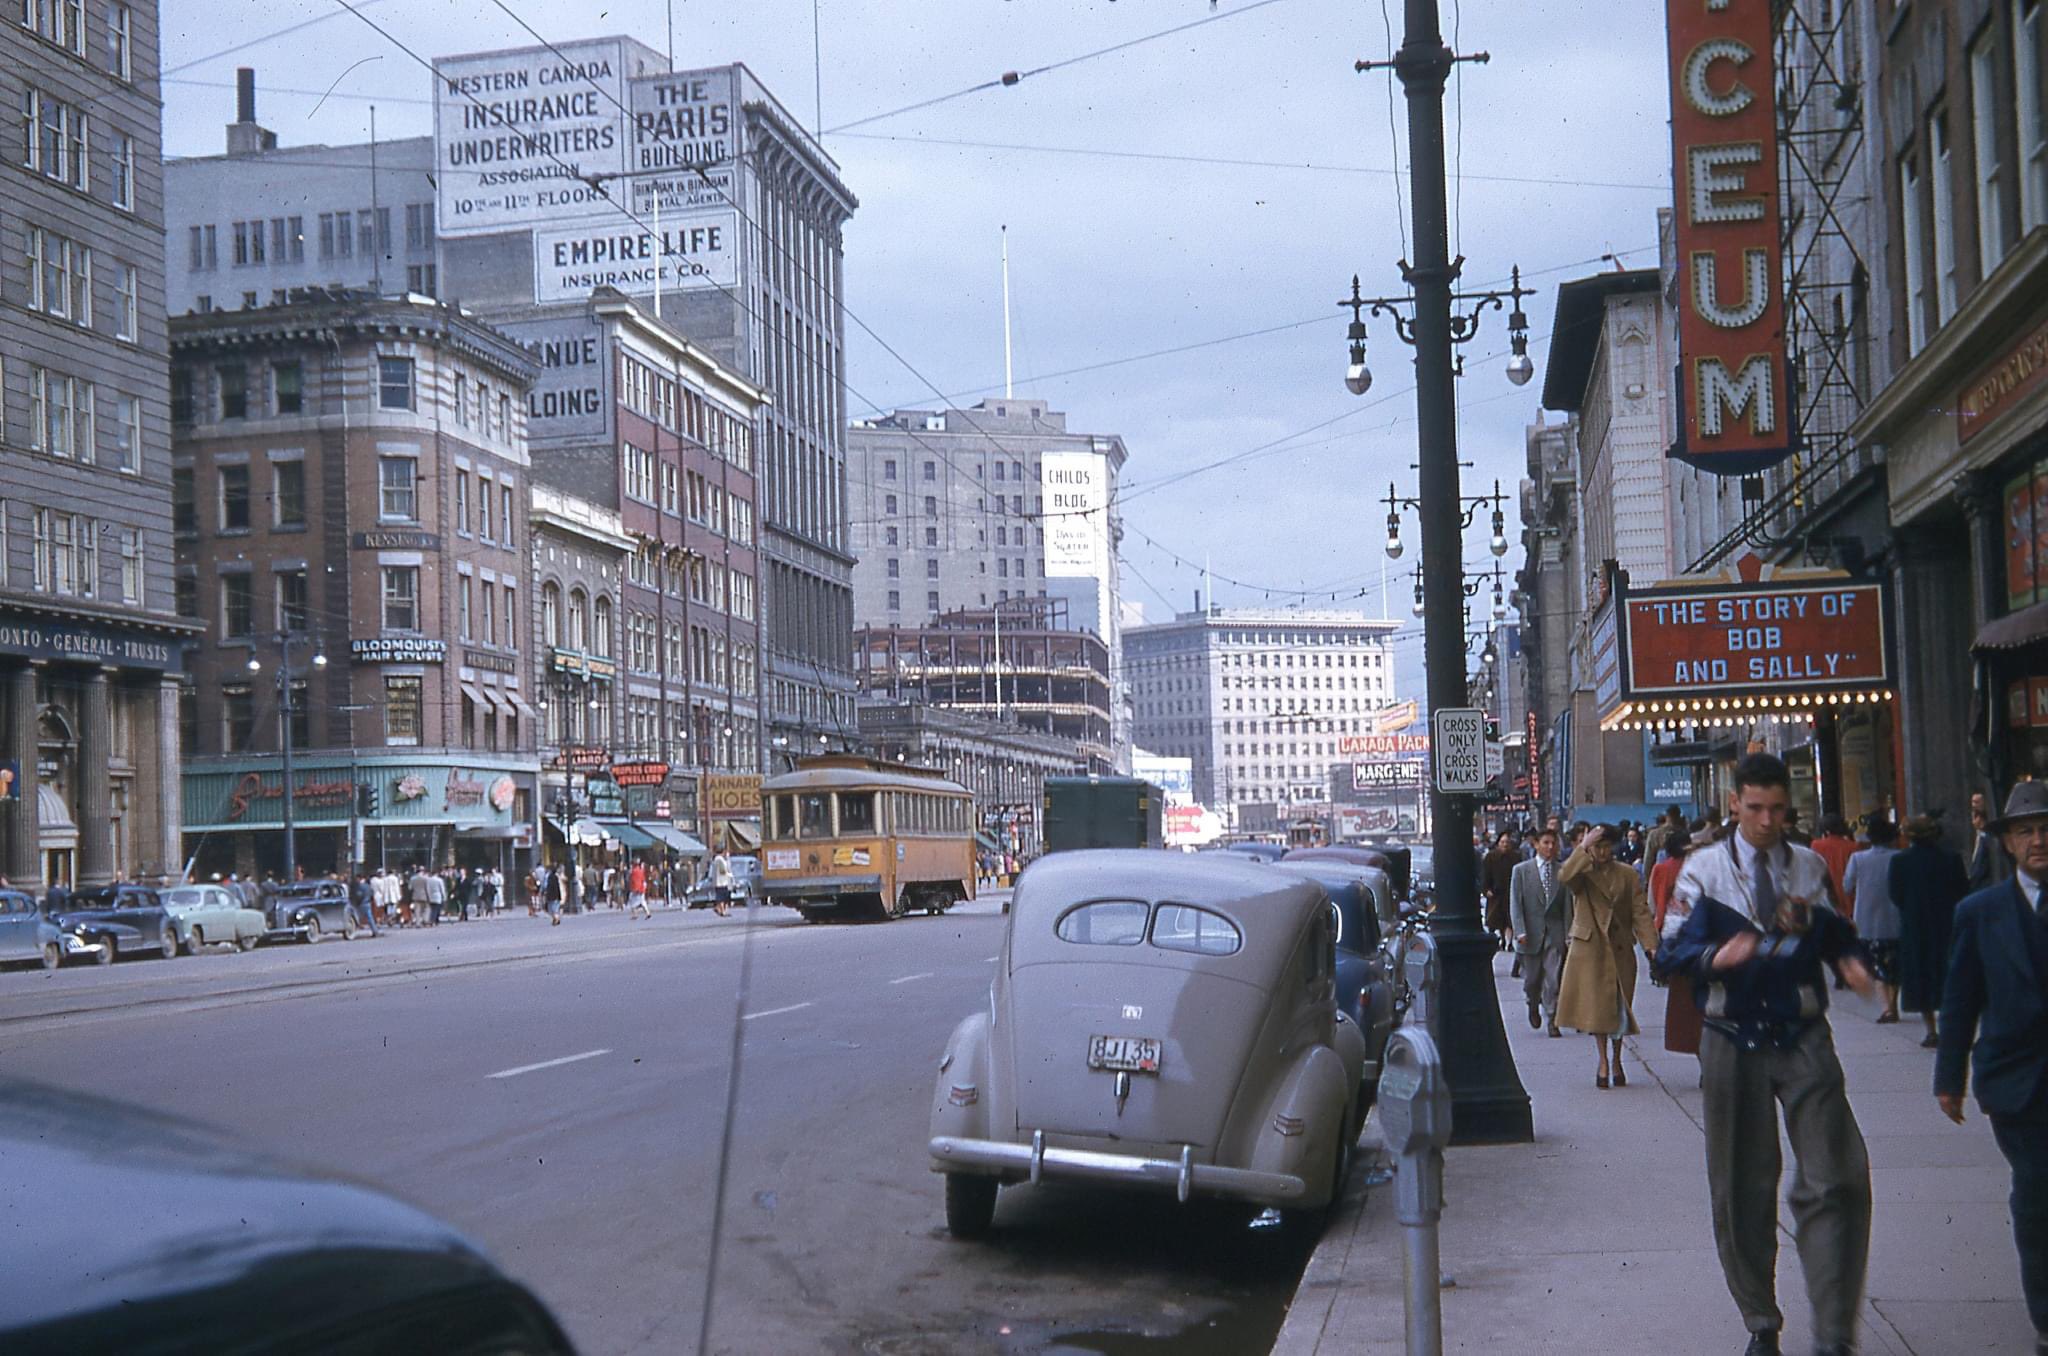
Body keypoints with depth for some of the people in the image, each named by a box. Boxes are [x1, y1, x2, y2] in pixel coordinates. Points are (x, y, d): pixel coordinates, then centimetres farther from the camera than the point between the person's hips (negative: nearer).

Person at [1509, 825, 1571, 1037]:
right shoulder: (1521, 870, 2)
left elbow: (1568, 904, 5)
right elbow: (1515, 904, -1)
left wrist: (1568, 931, -2)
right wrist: (1520, 931, -11)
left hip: (1555, 931, 0)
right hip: (1531, 932, 0)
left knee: (1553, 978, -7)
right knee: (1532, 978, 10)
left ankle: (1552, 1021, -2)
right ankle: (1534, 1006, 39)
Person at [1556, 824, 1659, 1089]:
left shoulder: (1627, 875, 5)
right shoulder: (1582, 873, 1)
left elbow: (1640, 911, -1)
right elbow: (1565, 877, -24)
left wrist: (1650, 944, -13)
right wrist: (1583, 848, -25)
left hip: (1620, 949, 2)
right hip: (1589, 948, -2)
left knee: (1620, 1006, 6)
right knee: (1596, 1005, -4)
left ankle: (1616, 1061, 22)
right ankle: (1603, 1062, 6)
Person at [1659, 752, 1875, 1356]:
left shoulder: (1811, 868, 9)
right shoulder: (1703, 869, 3)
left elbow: (1837, 935, 18)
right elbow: (1670, 954, -3)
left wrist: (1849, 960, -5)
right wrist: (1715, 956, -24)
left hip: (1803, 1039, 1)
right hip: (1734, 1042, -1)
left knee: (1838, 1179, -10)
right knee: (1742, 1189, 6)